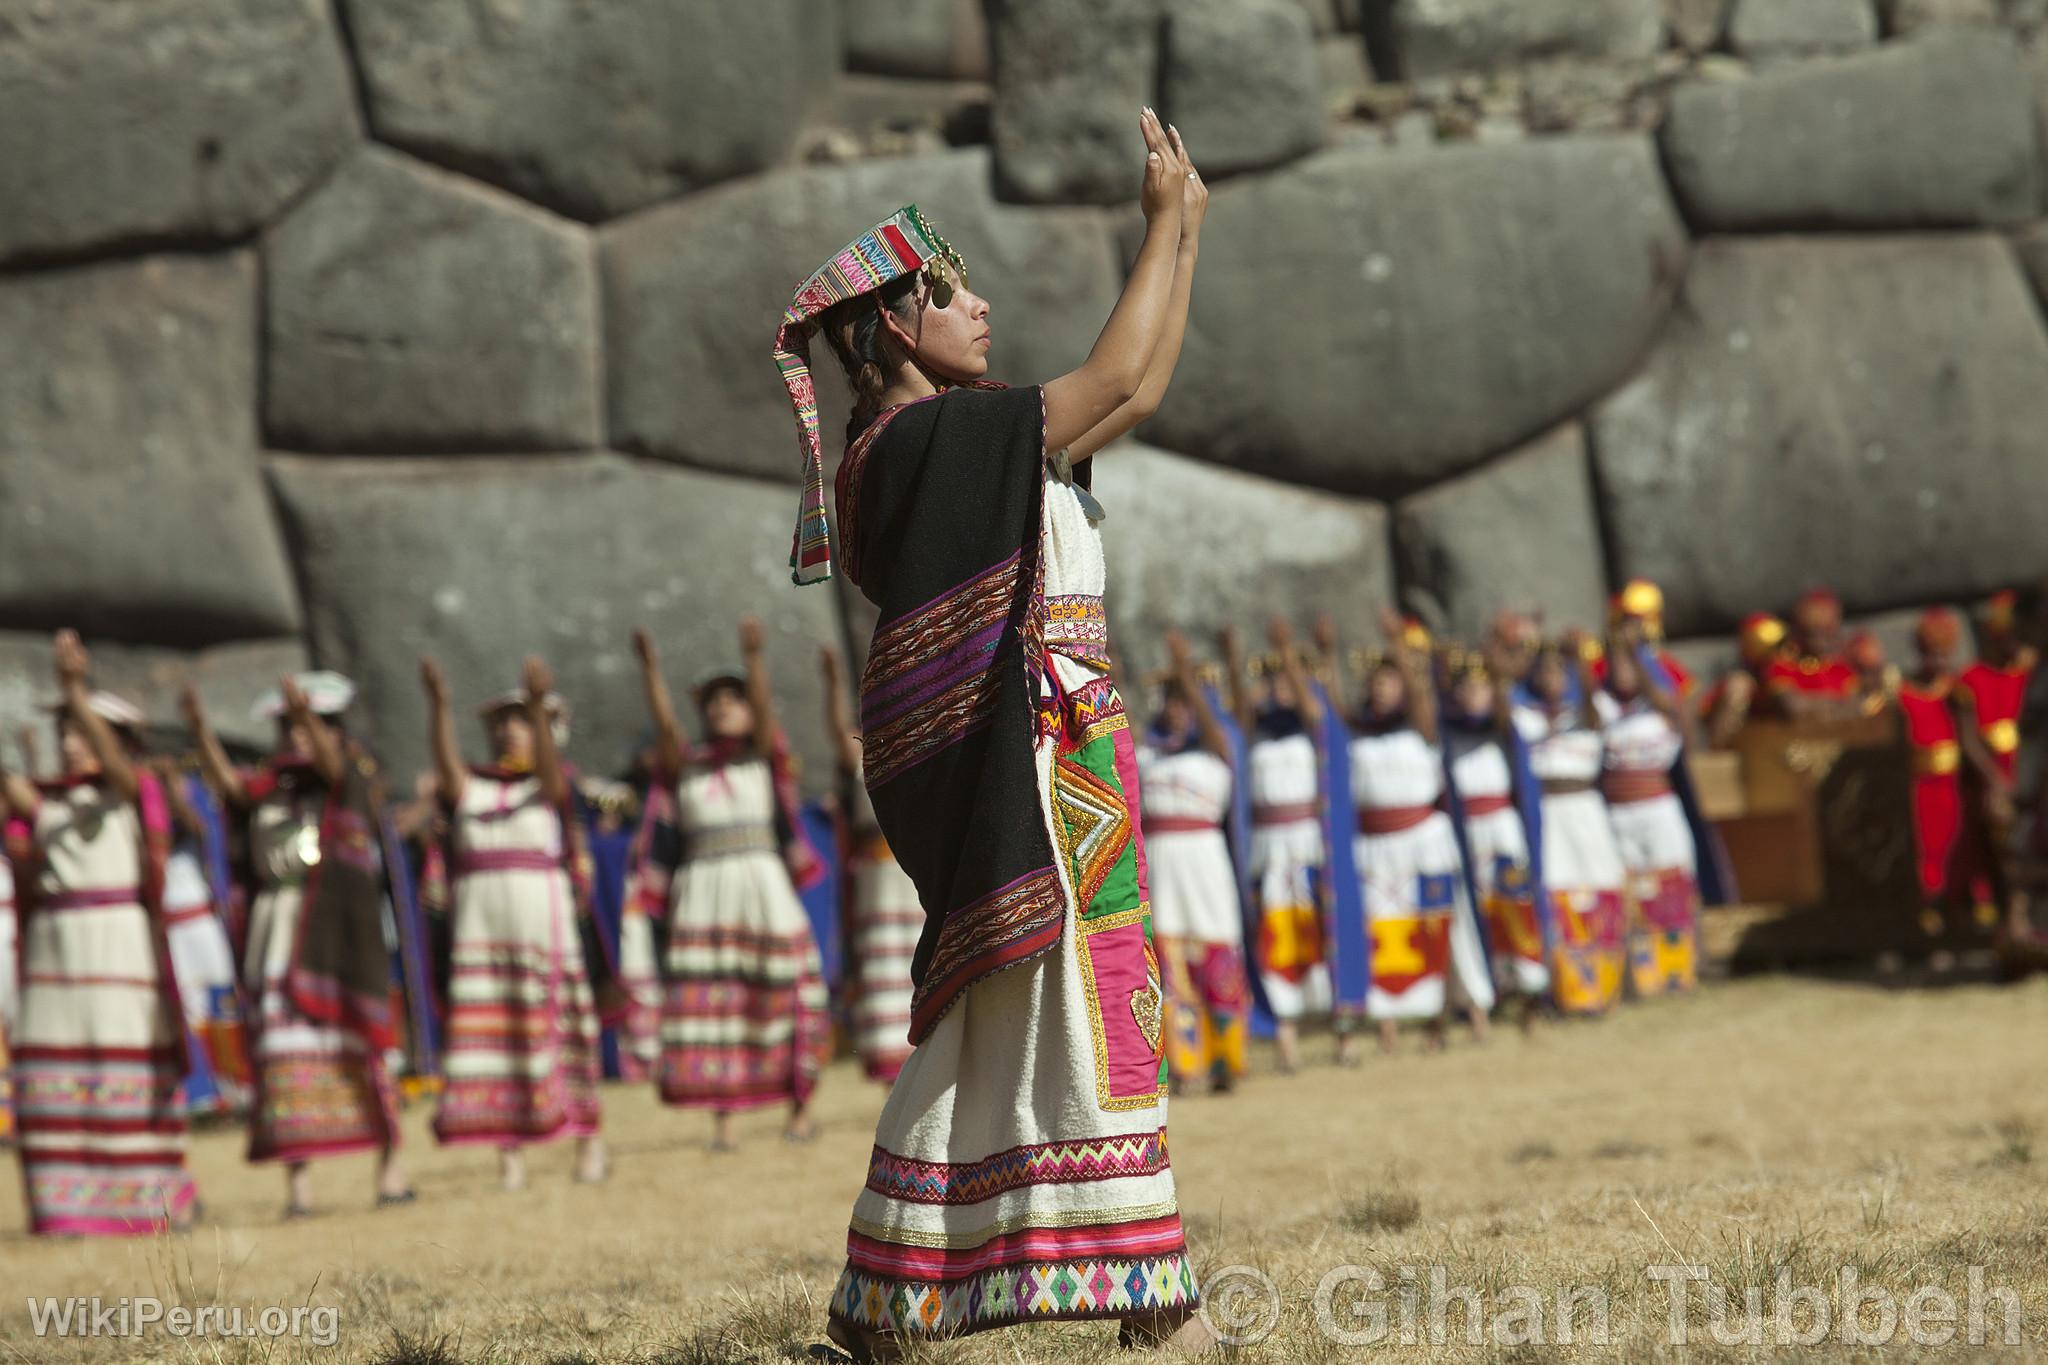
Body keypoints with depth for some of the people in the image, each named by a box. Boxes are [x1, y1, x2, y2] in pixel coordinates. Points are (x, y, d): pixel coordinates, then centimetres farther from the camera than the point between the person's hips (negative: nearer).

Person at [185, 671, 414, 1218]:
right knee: (288, 1049, -3)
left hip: (337, 930, -3)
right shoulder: (272, 786, 13)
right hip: (278, 931, 3)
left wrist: (307, 714, -39)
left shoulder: (353, 778, 2)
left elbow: (332, 762, -19)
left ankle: (391, 1164, 10)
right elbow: (228, 783, -4)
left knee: (354, 1043, 0)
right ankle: (298, 1183, -5)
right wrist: (201, 733, -22)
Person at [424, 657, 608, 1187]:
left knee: (555, 1022, -3)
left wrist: (538, 704, -31)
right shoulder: (471, 787, 15)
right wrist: (437, 703, -22)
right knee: (492, 1026, -3)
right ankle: (510, 1149, -4)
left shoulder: (551, 783, 8)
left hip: (543, 917, -2)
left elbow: (550, 766, -14)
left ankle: (588, 1138, 3)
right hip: (479, 919, 3)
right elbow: (446, 763, -5)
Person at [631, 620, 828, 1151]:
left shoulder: (762, 757, 10)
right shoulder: (687, 766, 14)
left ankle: (800, 1107, 8)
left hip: (764, 887, -1)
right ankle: (722, 1121, -3)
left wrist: (754, 655, -22)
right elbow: (663, 723, -2)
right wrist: (649, 668, -16)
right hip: (702, 896, 1)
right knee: (709, 1003, -4)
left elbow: (764, 707, -6)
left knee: (779, 997, -2)